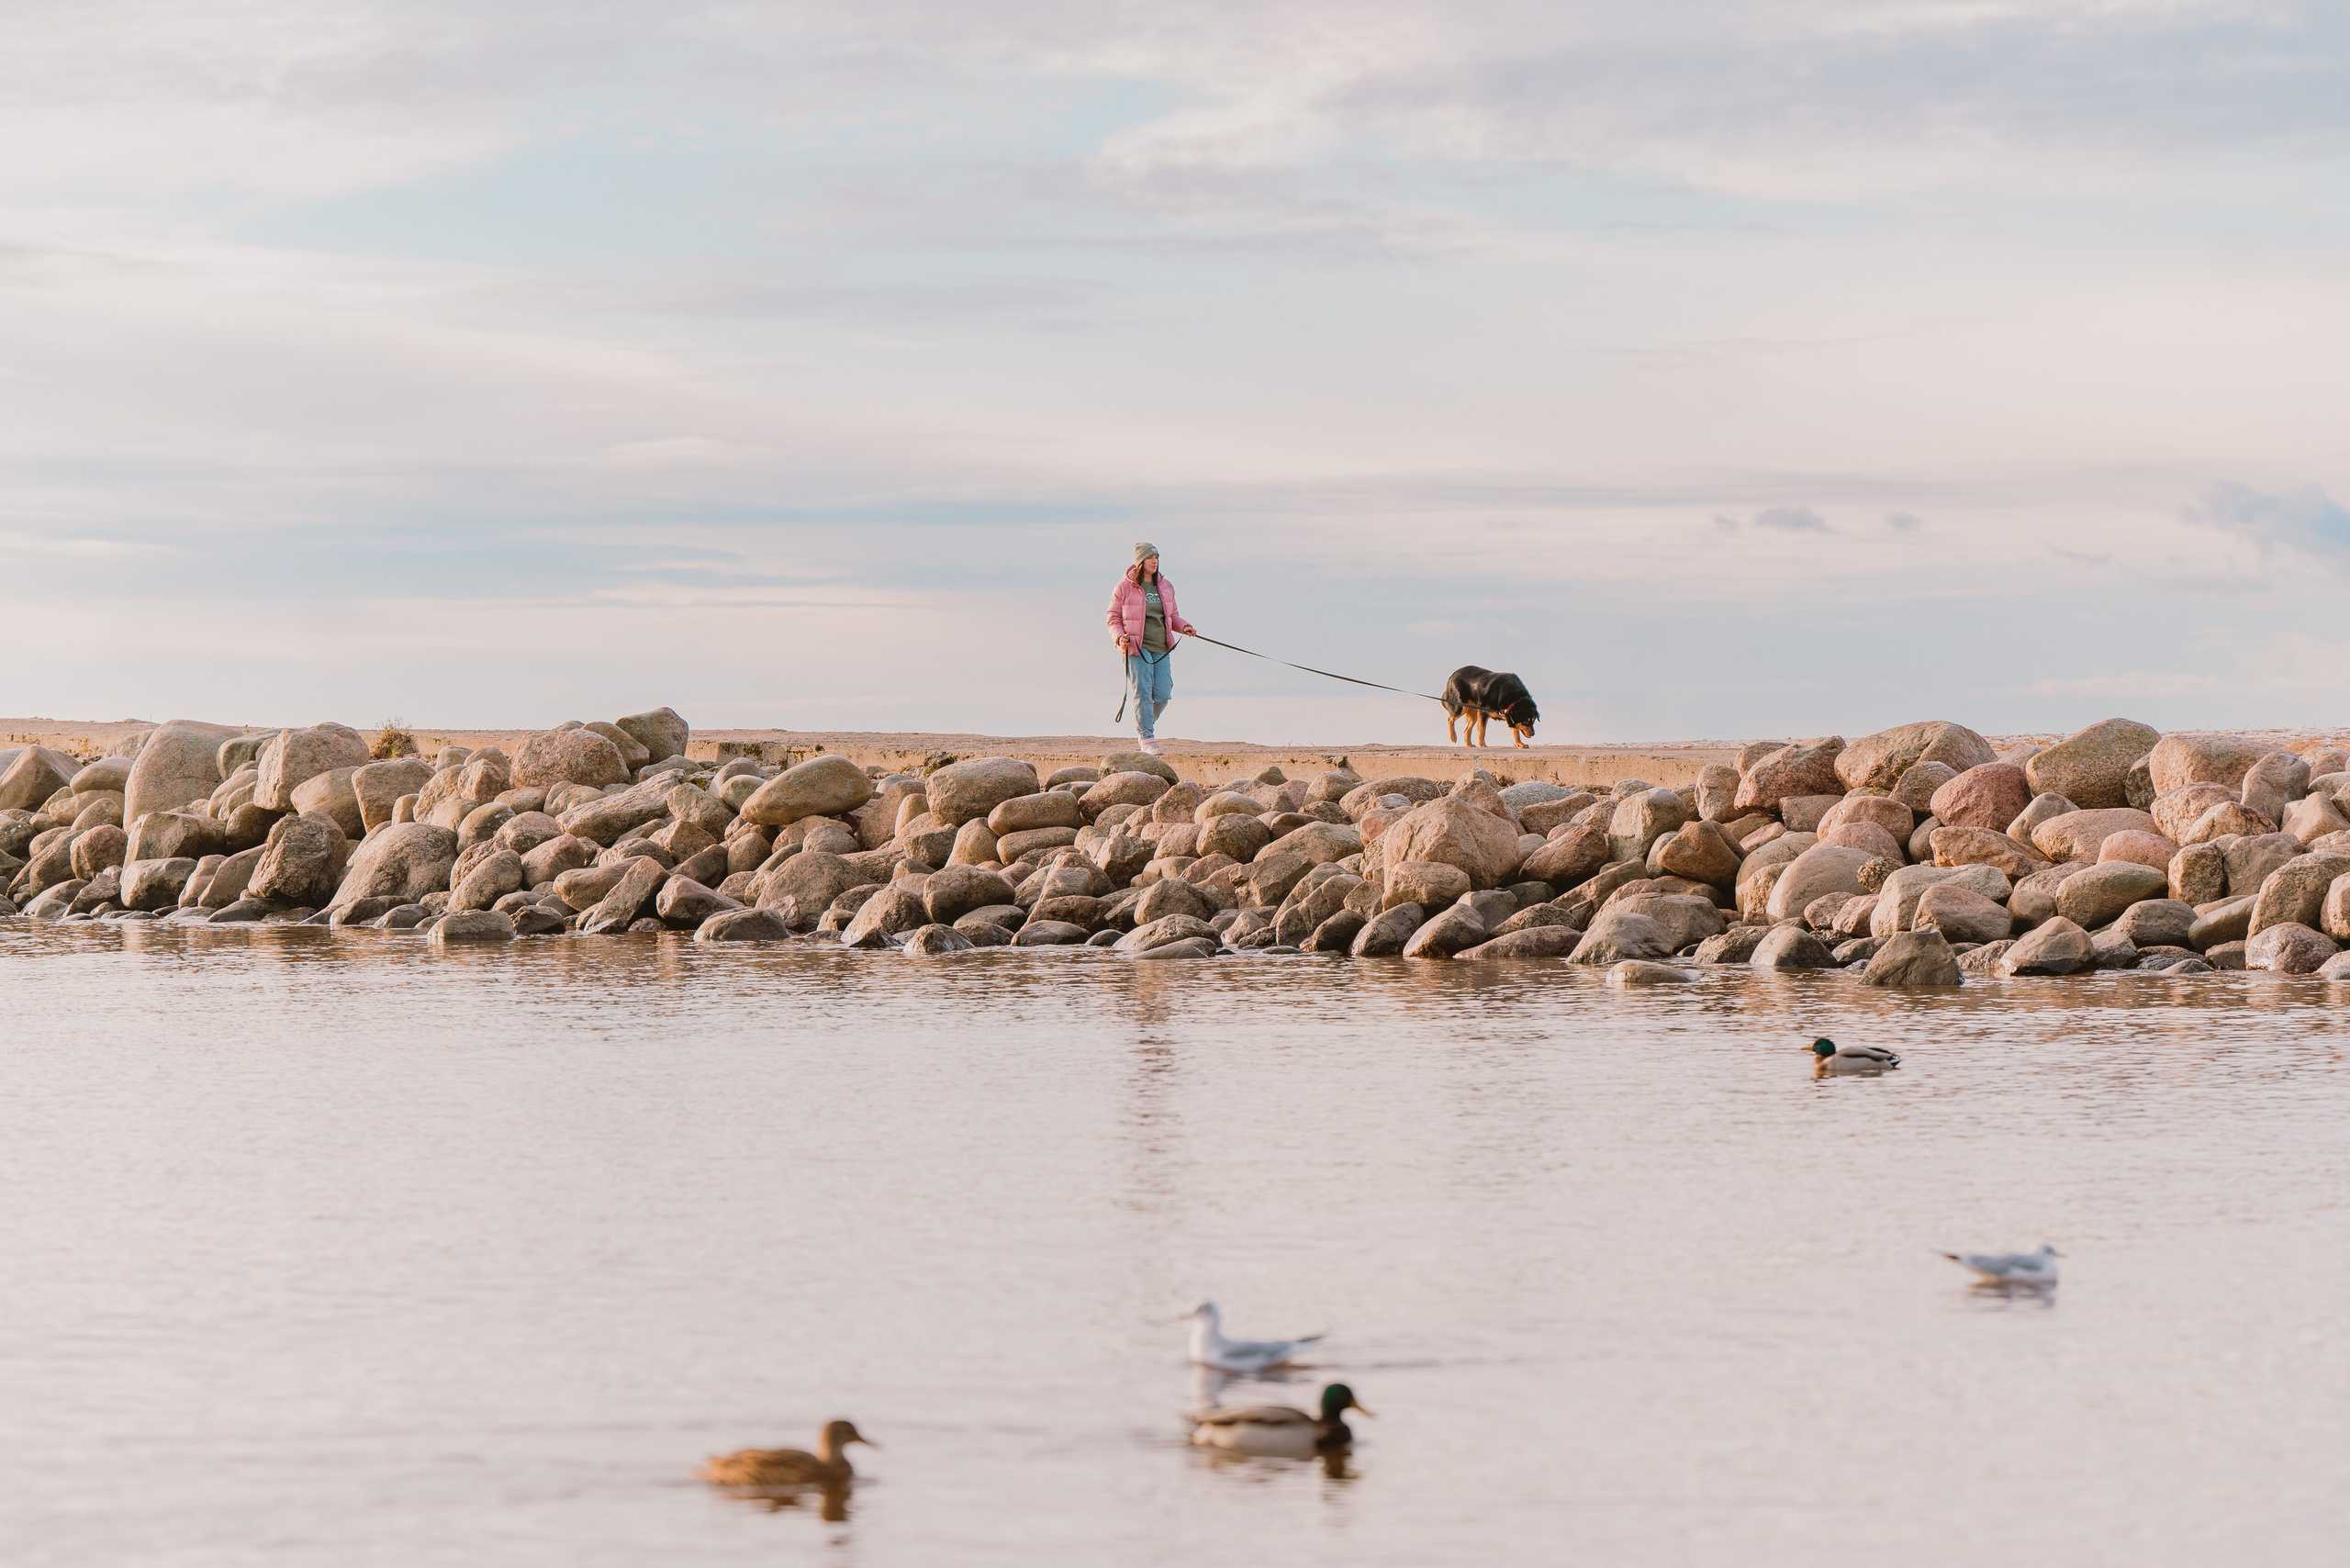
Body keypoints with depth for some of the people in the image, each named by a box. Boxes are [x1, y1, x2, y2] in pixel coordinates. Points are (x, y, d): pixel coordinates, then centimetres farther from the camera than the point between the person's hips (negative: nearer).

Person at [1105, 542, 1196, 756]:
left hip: (1162, 649, 5)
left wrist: (1184, 627, 3)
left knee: (1162, 694, -2)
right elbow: (1113, 618, 3)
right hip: (1137, 648, -5)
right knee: (1143, 692, -9)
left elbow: (1173, 616, 23)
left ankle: (1145, 726, 23)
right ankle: (1146, 738, -5)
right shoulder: (1124, 588, -1)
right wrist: (1120, 638, -15)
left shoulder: (1166, 587, 13)